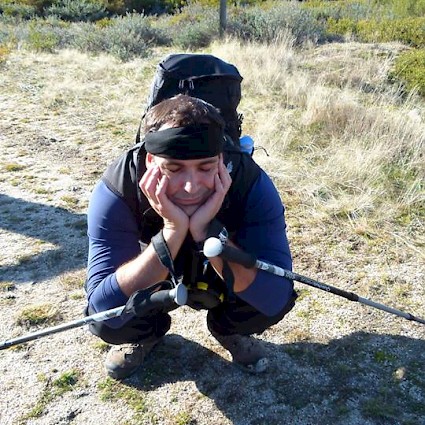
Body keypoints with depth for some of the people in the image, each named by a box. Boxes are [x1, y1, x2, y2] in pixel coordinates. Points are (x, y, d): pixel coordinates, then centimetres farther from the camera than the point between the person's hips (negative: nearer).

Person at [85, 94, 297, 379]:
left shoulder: (251, 183, -32)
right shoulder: (116, 191, -33)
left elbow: (276, 298, -35)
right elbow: (105, 309, -37)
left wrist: (207, 230, -47)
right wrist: (172, 231, -47)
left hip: (220, 277, 1)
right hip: (150, 279, 0)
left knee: (273, 297, -26)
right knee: (105, 322, -26)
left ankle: (228, 329, 9)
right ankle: (149, 331, 11)